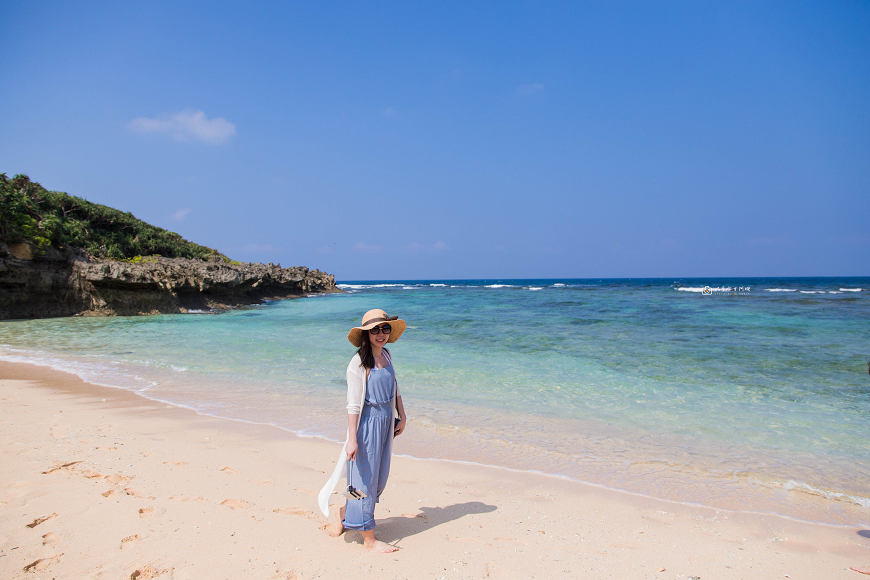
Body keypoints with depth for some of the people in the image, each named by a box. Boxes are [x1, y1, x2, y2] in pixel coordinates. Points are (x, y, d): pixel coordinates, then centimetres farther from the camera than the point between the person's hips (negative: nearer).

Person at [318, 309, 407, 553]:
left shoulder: (387, 355, 6)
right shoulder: (358, 363, -17)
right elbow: (353, 404, -18)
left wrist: (401, 416, 15)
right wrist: (352, 439, -19)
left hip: (386, 422, 8)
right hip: (367, 423, -8)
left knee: (379, 478, 16)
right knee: (365, 479, 4)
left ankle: (342, 514, 37)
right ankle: (369, 538, 18)